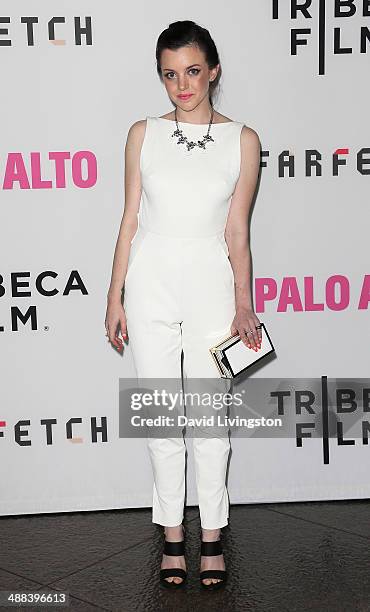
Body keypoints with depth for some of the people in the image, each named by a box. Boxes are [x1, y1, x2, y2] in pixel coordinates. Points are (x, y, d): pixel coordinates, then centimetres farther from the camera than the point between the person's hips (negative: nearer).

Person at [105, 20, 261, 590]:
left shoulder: (243, 139, 2)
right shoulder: (143, 134, 4)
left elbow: (237, 232, 2)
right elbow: (130, 221, 6)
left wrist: (244, 306, -3)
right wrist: (116, 297, 3)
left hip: (211, 282, -1)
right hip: (151, 281, 1)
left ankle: (211, 535, 21)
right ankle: (172, 533, 22)